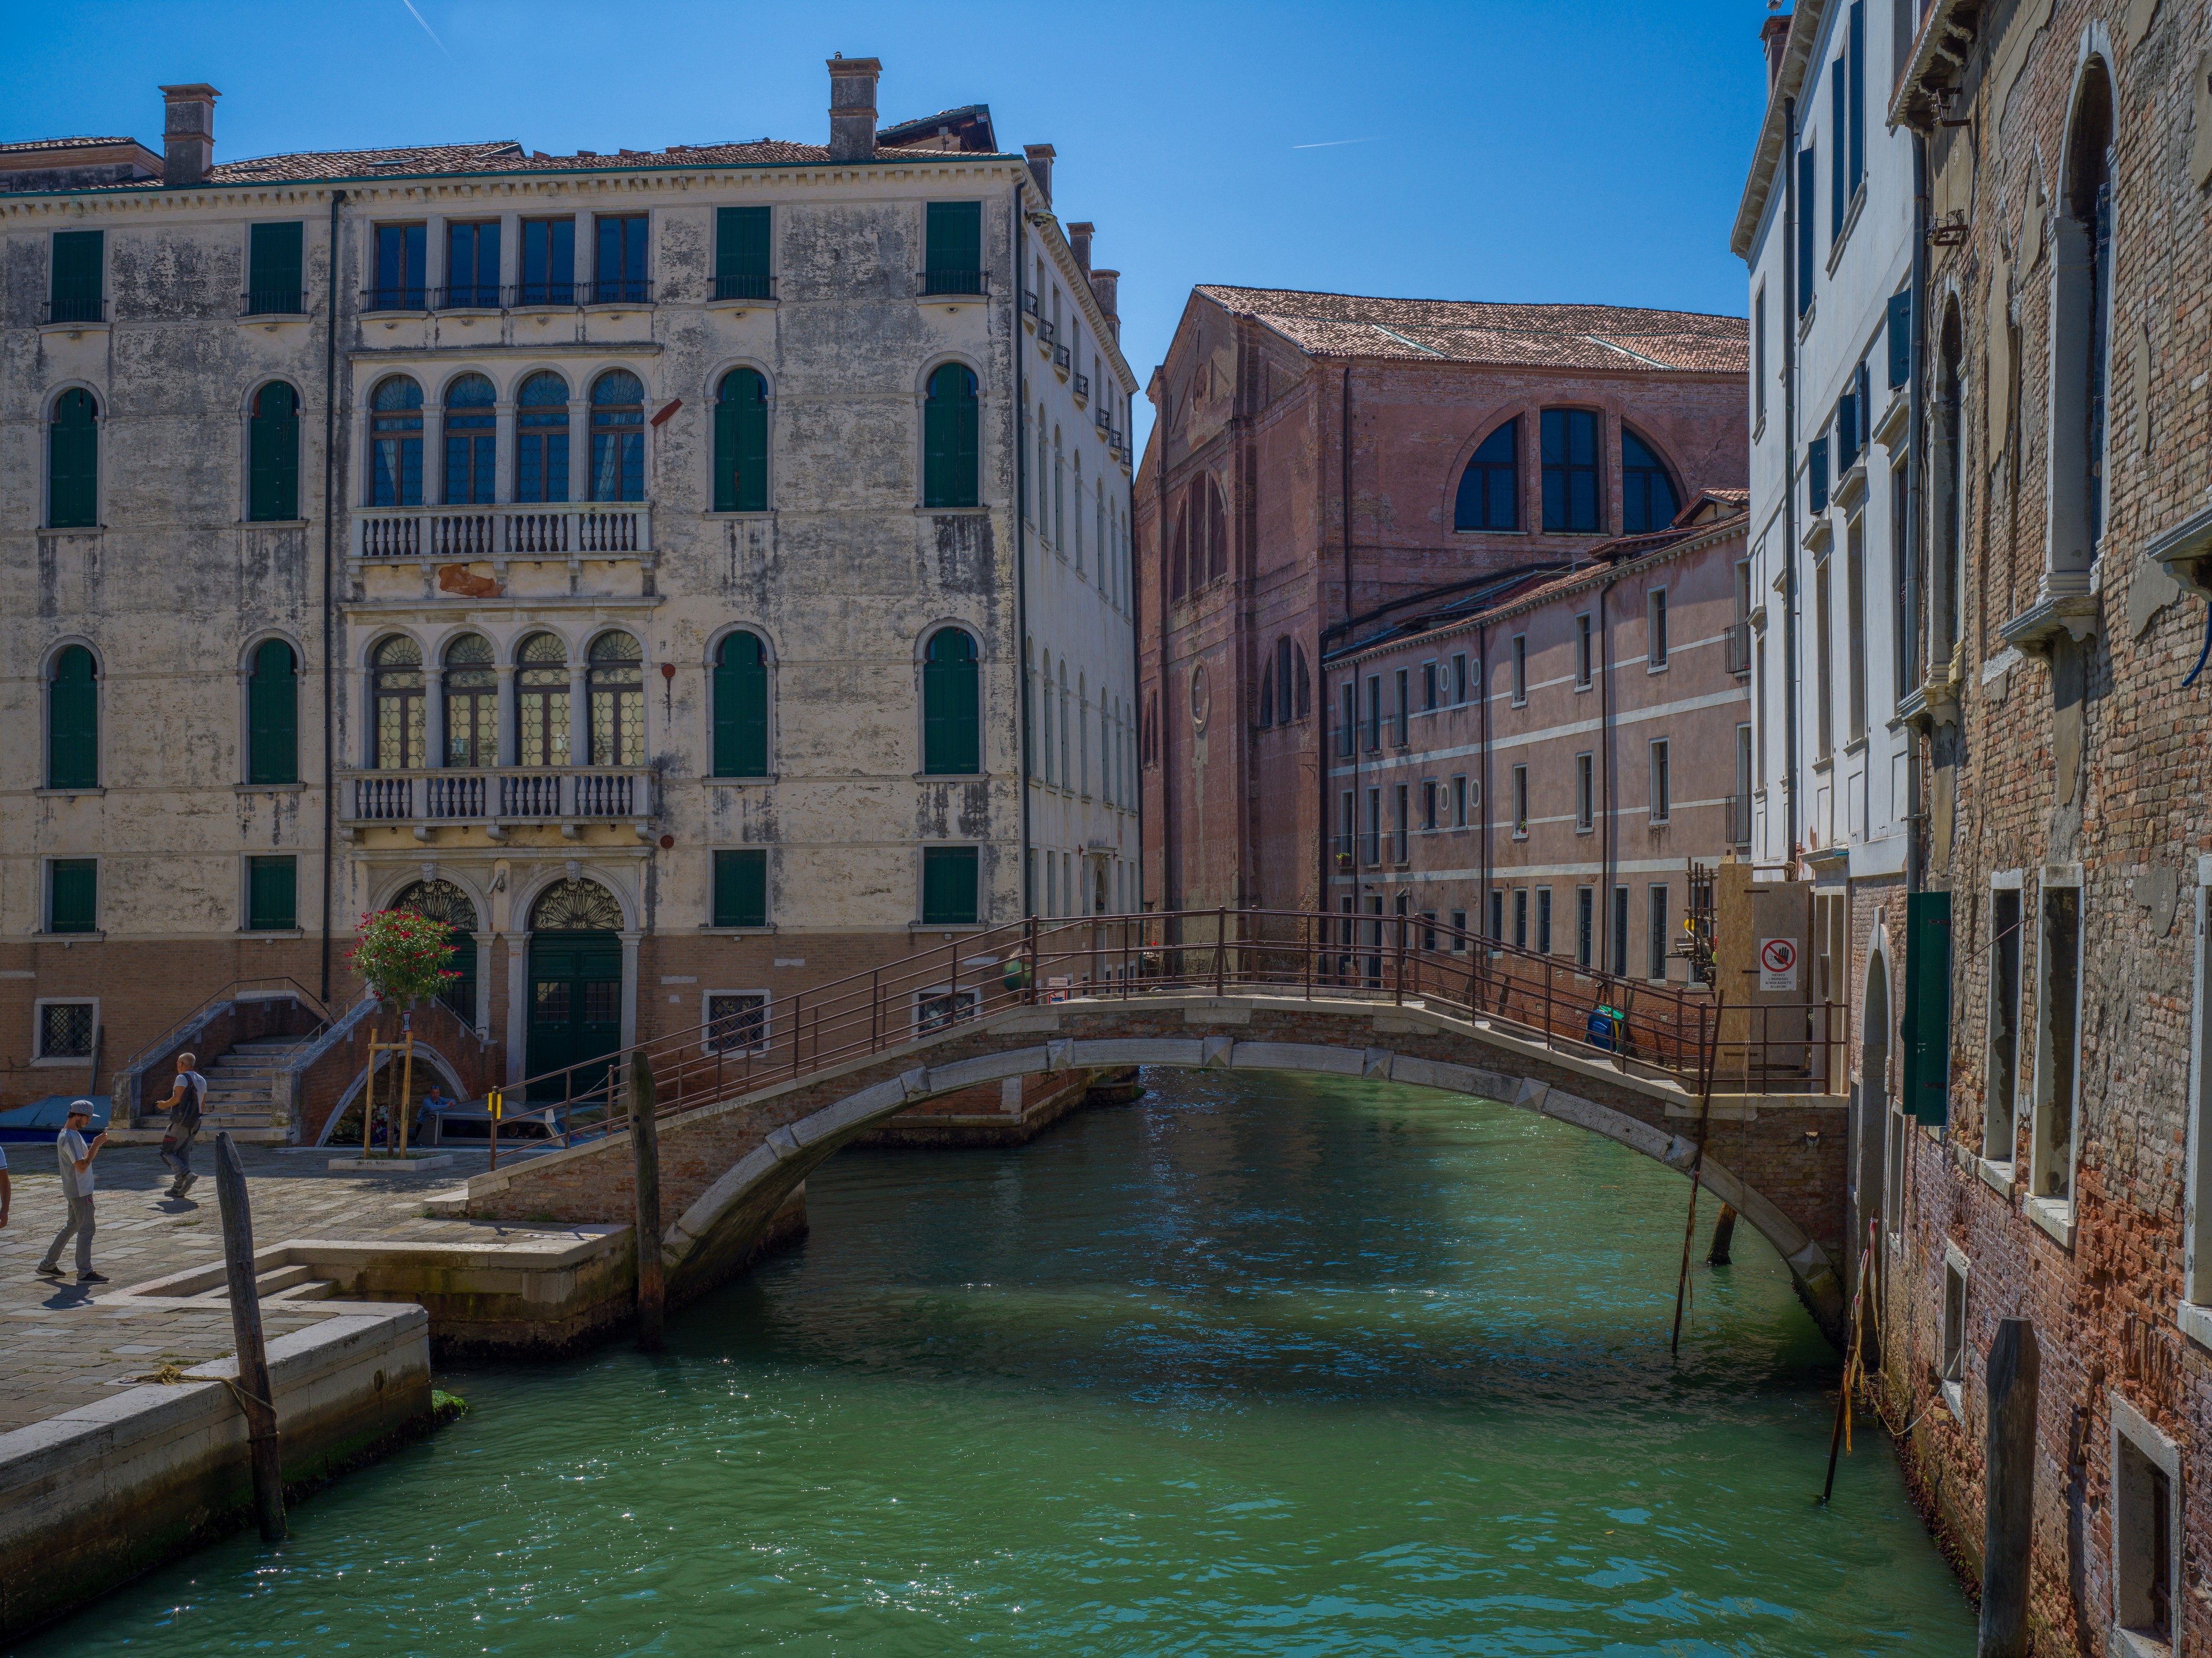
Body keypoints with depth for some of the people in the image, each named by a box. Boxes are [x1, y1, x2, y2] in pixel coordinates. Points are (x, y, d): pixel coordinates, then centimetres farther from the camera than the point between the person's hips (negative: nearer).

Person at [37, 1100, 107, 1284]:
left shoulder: (67, 1134, 13)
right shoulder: (71, 1137, -20)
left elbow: (84, 1158, 19)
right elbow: (82, 1166, -25)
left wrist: (96, 1145, 4)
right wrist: (95, 1145, -20)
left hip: (75, 1190, 11)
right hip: (80, 1191, -11)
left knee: (71, 1226, 19)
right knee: (86, 1230, -6)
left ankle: (48, 1265, 26)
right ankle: (85, 1273, -3)